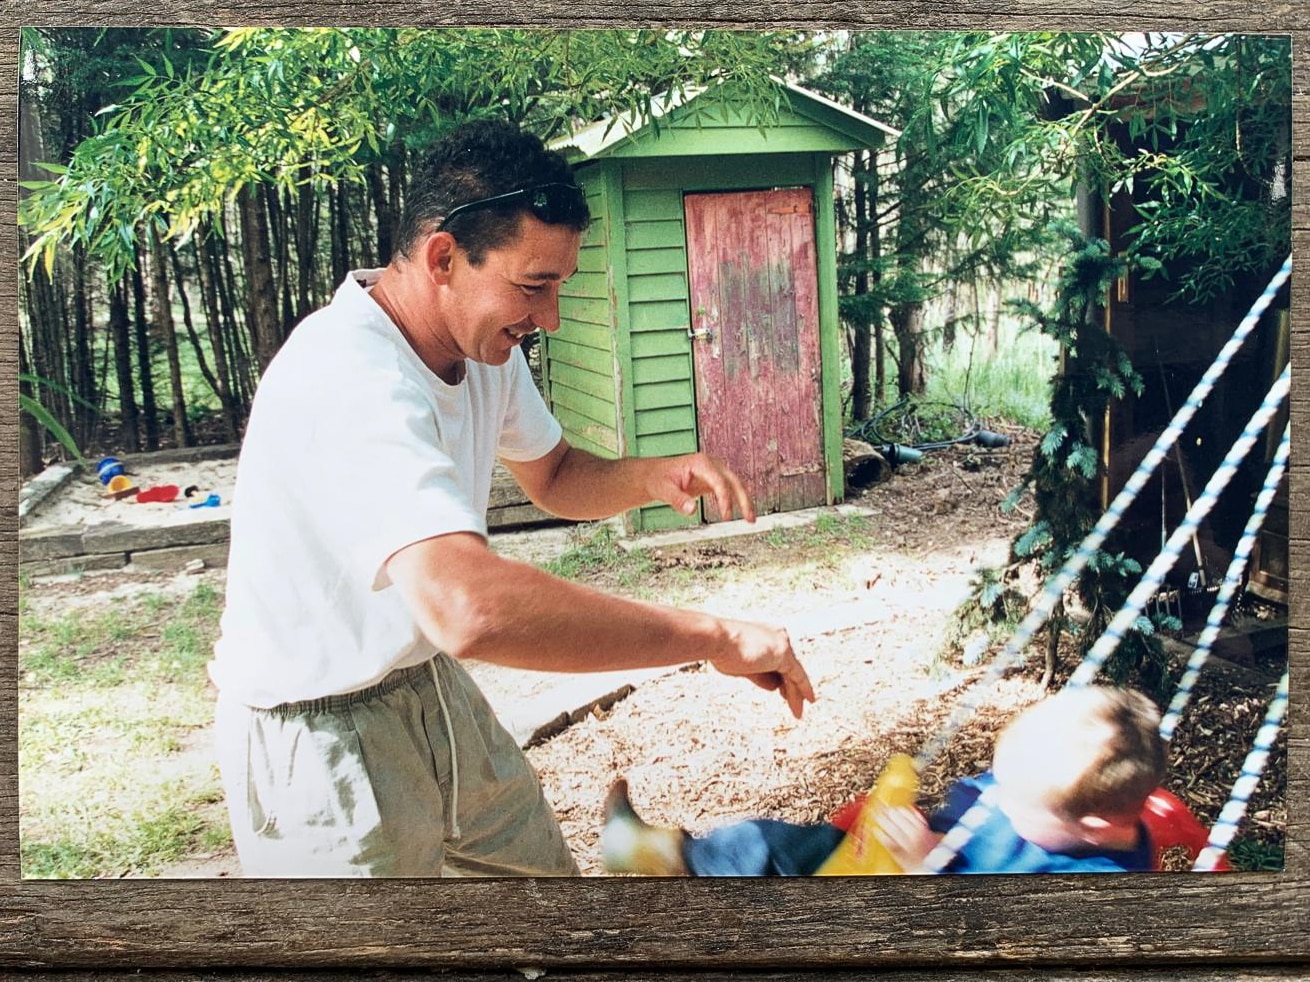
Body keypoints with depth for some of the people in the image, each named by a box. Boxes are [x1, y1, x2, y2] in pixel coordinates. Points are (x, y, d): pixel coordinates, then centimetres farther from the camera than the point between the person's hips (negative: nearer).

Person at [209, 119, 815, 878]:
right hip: (322, 736, -9)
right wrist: (716, 638, -39)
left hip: (432, 690, 9)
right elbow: (471, 606, -47)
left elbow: (555, 478, 13)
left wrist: (649, 477, -10)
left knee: (541, 868, 19)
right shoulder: (350, 382, -34)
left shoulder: (484, 342, -3)